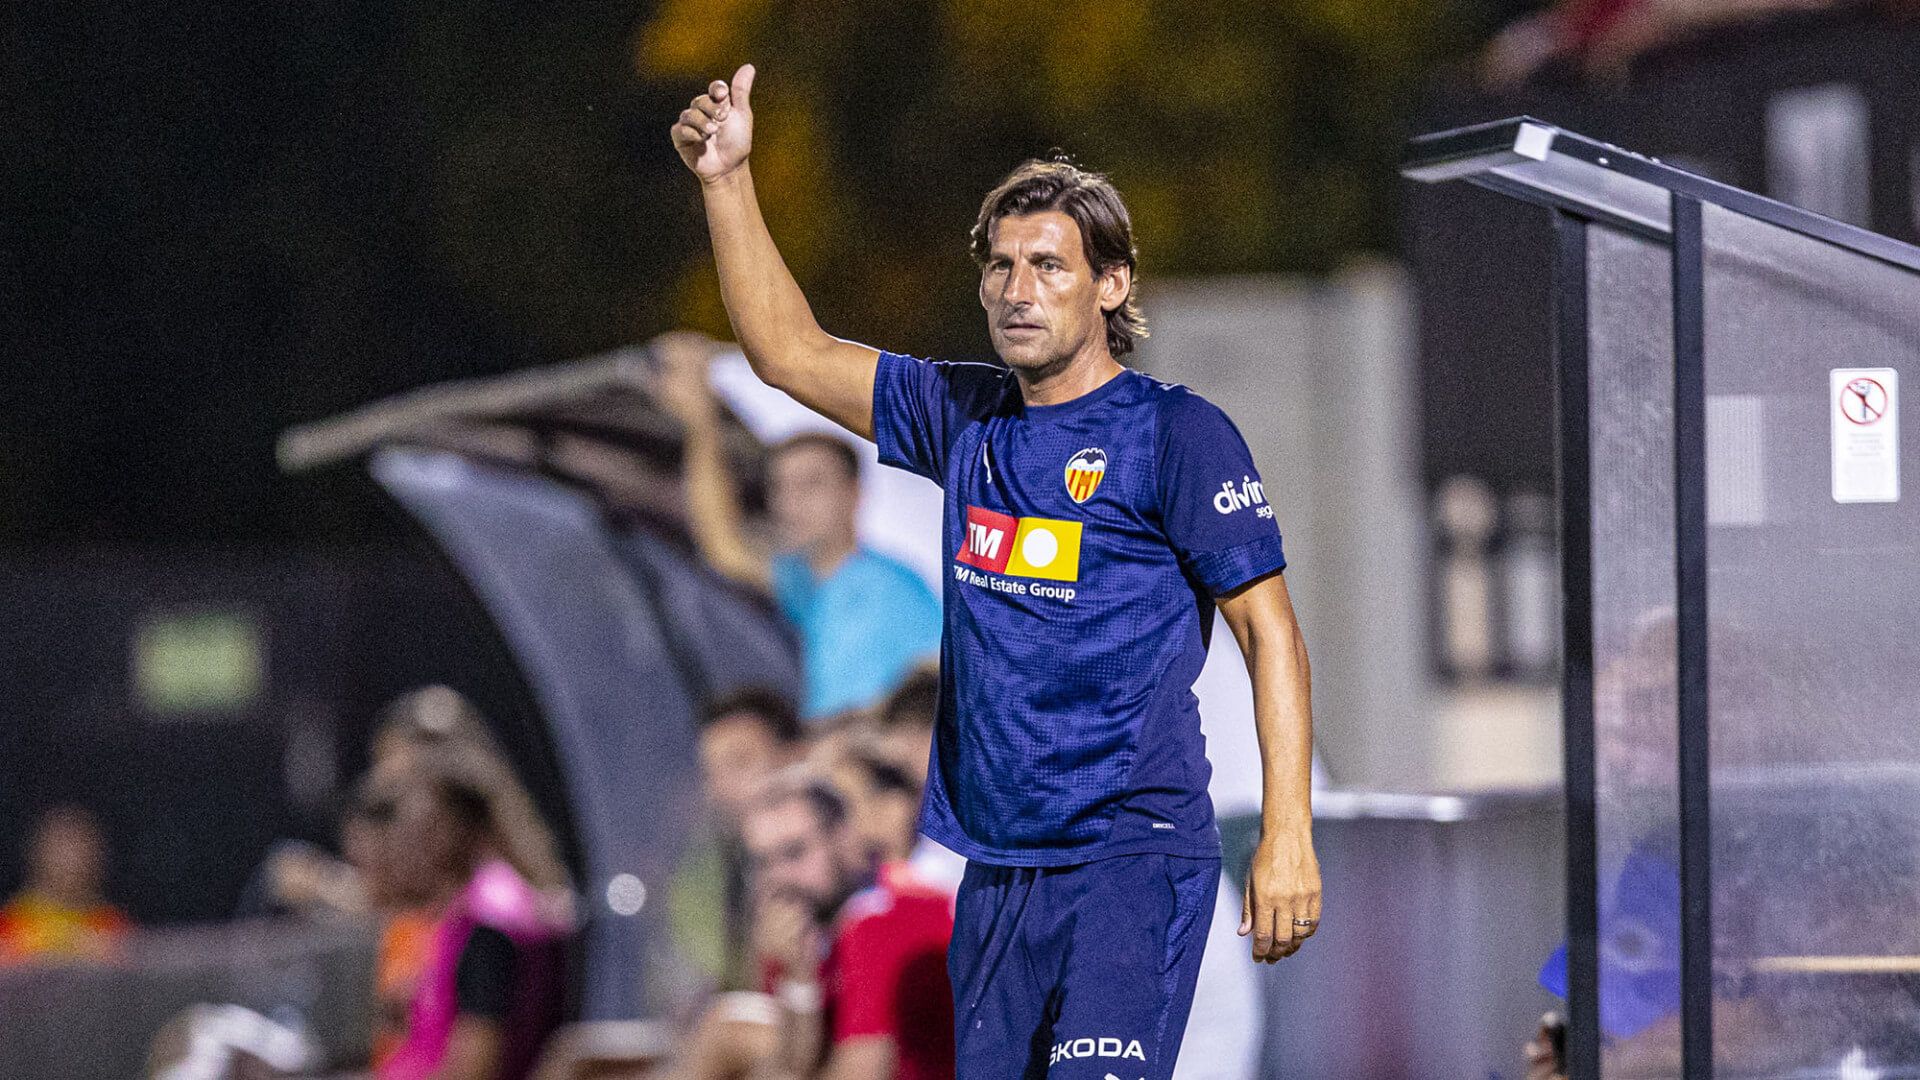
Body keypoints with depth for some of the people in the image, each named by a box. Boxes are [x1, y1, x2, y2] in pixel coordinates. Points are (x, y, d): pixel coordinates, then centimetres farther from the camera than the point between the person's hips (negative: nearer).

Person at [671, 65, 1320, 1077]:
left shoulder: (1177, 433, -4)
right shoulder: (967, 419, 13)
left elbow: (1268, 630, -6)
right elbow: (791, 352, 20)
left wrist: (1288, 837, -13)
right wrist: (728, 179, 11)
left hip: (1134, 856, -6)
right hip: (999, 869, 6)